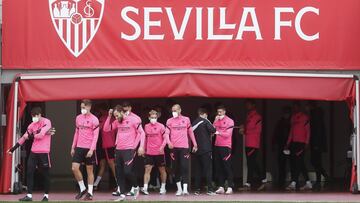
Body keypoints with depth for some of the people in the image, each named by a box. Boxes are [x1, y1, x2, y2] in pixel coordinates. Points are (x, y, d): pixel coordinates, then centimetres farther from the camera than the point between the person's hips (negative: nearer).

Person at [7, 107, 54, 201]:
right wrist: (14, 148, 11)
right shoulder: (32, 125, 10)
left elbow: (40, 135, -18)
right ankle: (29, 195, -1)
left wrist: (31, 136, 0)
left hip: (44, 152, -6)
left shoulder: (46, 122, -8)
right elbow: (24, 137, 14)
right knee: (29, 172, -2)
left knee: (45, 174, 4)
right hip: (34, 151, 6)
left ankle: (46, 195, 16)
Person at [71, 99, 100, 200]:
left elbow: (95, 136, -10)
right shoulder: (78, 118, 10)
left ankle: (90, 193, 9)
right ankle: (82, 189, 11)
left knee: (89, 170, 2)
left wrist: (91, 149, -18)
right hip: (79, 147, 5)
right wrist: (73, 147, 14)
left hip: (89, 149, -5)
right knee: (74, 168, -4)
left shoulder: (94, 119, -8)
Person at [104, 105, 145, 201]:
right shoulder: (117, 122, 11)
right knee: (119, 173, 6)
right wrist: (109, 116, 2)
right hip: (118, 150, 7)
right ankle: (122, 194, 12)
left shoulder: (133, 120, -8)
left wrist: (141, 146, -15)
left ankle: (135, 187, 12)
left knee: (127, 171, -14)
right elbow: (106, 129, 11)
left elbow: (142, 133, -7)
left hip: (129, 150, -7)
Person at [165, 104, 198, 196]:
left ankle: (185, 189, -13)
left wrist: (195, 144, 12)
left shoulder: (186, 119, 9)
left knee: (185, 167, -9)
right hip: (174, 147, 1)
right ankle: (179, 189, 16)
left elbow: (190, 132, 15)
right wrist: (169, 142, -21)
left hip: (184, 147, -1)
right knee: (177, 168, 7)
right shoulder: (169, 121, 6)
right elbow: (167, 133, -2)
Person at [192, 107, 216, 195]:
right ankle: (210, 189, -9)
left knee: (198, 169, 10)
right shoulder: (205, 121, -6)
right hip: (206, 148, -5)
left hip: (197, 149, 6)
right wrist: (211, 133, 5)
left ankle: (197, 189, 8)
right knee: (208, 169, -4)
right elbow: (213, 130, -15)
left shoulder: (194, 123, 10)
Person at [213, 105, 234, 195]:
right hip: (217, 146, 5)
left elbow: (228, 134, -12)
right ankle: (221, 187, 8)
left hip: (226, 146, -5)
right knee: (218, 167, 5)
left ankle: (230, 187, -7)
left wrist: (219, 132, -26)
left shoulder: (229, 121, -1)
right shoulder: (217, 121, 14)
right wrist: (215, 121, -5)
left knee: (227, 167, -6)